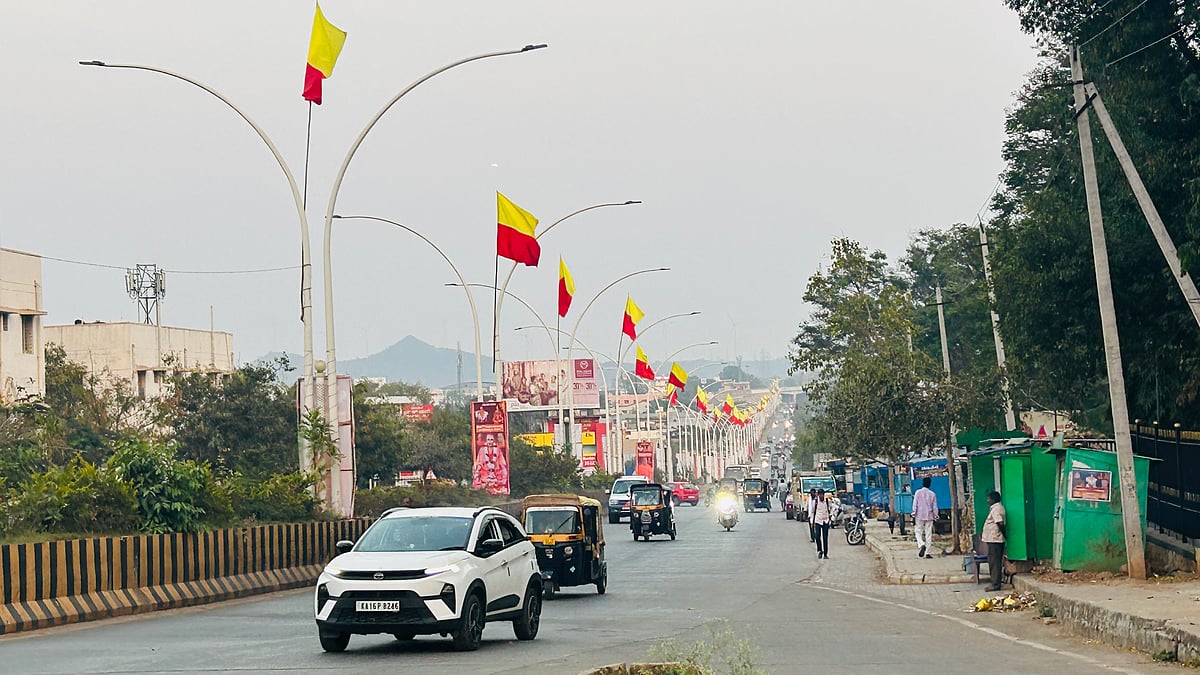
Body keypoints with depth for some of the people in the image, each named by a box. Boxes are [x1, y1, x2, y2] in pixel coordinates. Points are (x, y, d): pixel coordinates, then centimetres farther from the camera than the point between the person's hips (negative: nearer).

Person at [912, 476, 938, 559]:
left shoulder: (918, 492, -4)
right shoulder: (932, 494, 2)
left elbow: (915, 504, -5)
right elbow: (935, 507, 4)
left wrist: (914, 514, 1)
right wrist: (935, 515, 14)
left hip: (919, 516, -2)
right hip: (929, 516, 2)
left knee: (919, 532, 6)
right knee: (928, 534, 4)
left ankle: (921, 545, -22)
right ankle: (927, 552, 1)